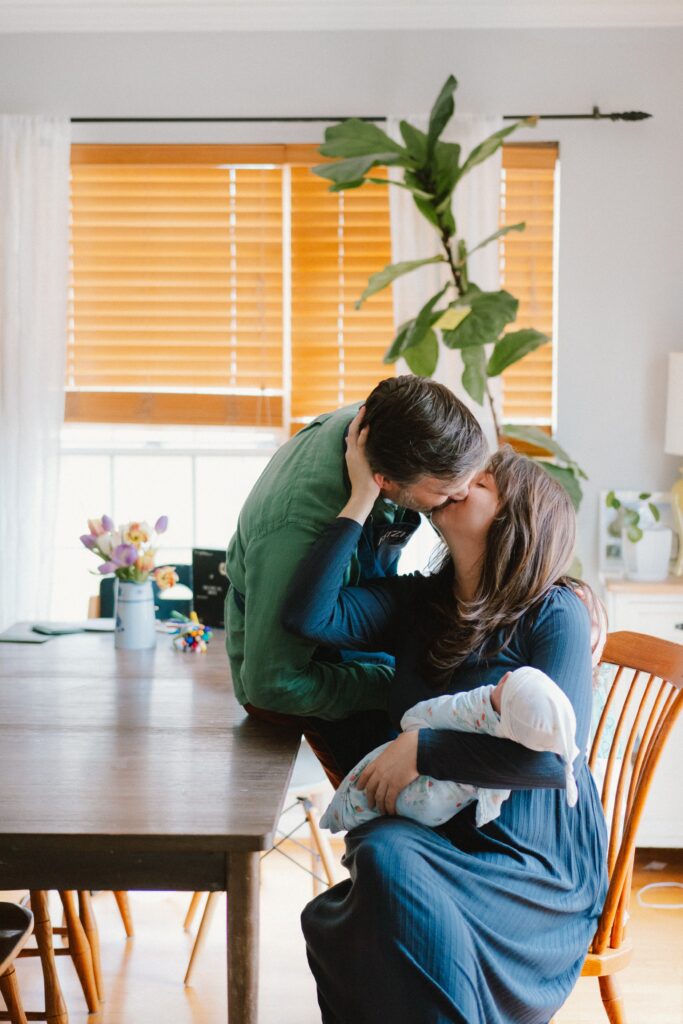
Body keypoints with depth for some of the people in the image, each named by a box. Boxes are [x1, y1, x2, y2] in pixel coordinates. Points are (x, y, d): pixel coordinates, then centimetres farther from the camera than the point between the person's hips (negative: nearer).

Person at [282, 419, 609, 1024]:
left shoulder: (554, 615, -8)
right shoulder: (419, 602, 8)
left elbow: (555, 755, -19)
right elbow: (311, 615, -8)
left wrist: (421, 749, -17)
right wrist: (362, 496, -6)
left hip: (537, 861, -4)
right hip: (437, 833, 4)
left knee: (390, 866, -32)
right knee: (379, 853, -32)